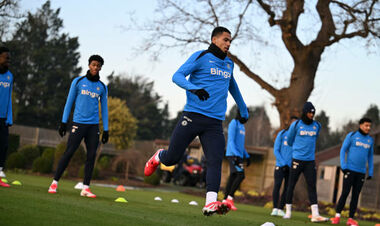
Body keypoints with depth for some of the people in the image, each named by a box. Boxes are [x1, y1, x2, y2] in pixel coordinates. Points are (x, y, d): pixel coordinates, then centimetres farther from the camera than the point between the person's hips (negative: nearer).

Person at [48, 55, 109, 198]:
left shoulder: (102, 87, 12)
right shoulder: (78, 81, 6)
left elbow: (104, 108, 15)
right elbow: (69, 102, 7)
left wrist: (106, 130, 9)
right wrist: (63, 123, 2)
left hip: (93, 126, 3)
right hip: (78, 123, -3)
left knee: (91, 156, -3)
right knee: (68, 153, -8)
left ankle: (86, 188, 2)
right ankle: (55, 183, -1)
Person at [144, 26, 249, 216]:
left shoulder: (229, 64, 20)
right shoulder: (201, 57, 1)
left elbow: (231, 85, 40)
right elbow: (177, 76, -9)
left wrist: (243, 109, 47)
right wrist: (194, 88, -28)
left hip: (215, 122, 4)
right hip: (193, 115, -4)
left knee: (215, 161, -15)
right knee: (172, 158, 1)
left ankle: (211, 203, -25)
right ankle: (158, 157, 36)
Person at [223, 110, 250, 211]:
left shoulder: (242, 126, 22)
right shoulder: (233, 123, -8)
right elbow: (231, 141, -16)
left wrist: (247, 156, 19)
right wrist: (236, 155, -25)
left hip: (238, 156, 9)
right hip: (233, 154, -9)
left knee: (233, 176, 5)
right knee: (241, 175, -18)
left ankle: (225, 201, 6)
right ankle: (230, 198, -15)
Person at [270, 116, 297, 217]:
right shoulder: (282, 134, 2)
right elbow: (276, 150, -1)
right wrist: (283, 164, -9)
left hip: (291, 167, 2)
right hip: (280, 165, -2)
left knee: (287, 188, 0)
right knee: (277, 185, -11)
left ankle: (280, 209, 5)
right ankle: (275, 208, -11)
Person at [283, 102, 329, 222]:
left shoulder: (317, 125, 8)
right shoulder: (296, 125, -3)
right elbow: (290, 140, 11)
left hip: (310, 161, 3)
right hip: (297, 160, -3)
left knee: (312, 186, -4)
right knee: (291, 185, 2)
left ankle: (315, 215, -9)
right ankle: (288, 211, 13)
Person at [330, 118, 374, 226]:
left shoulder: (370, 140, 11)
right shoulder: (351, 135, -1)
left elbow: (370, 156, 18)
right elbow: (343, 150, -1)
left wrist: (371, 172, 12)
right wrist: (343, 166, -11)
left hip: (361, 172, 4)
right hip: (350, 169, -4)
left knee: (355, 195, 3)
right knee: (345, 193, -9)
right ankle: (337, 216, -5)